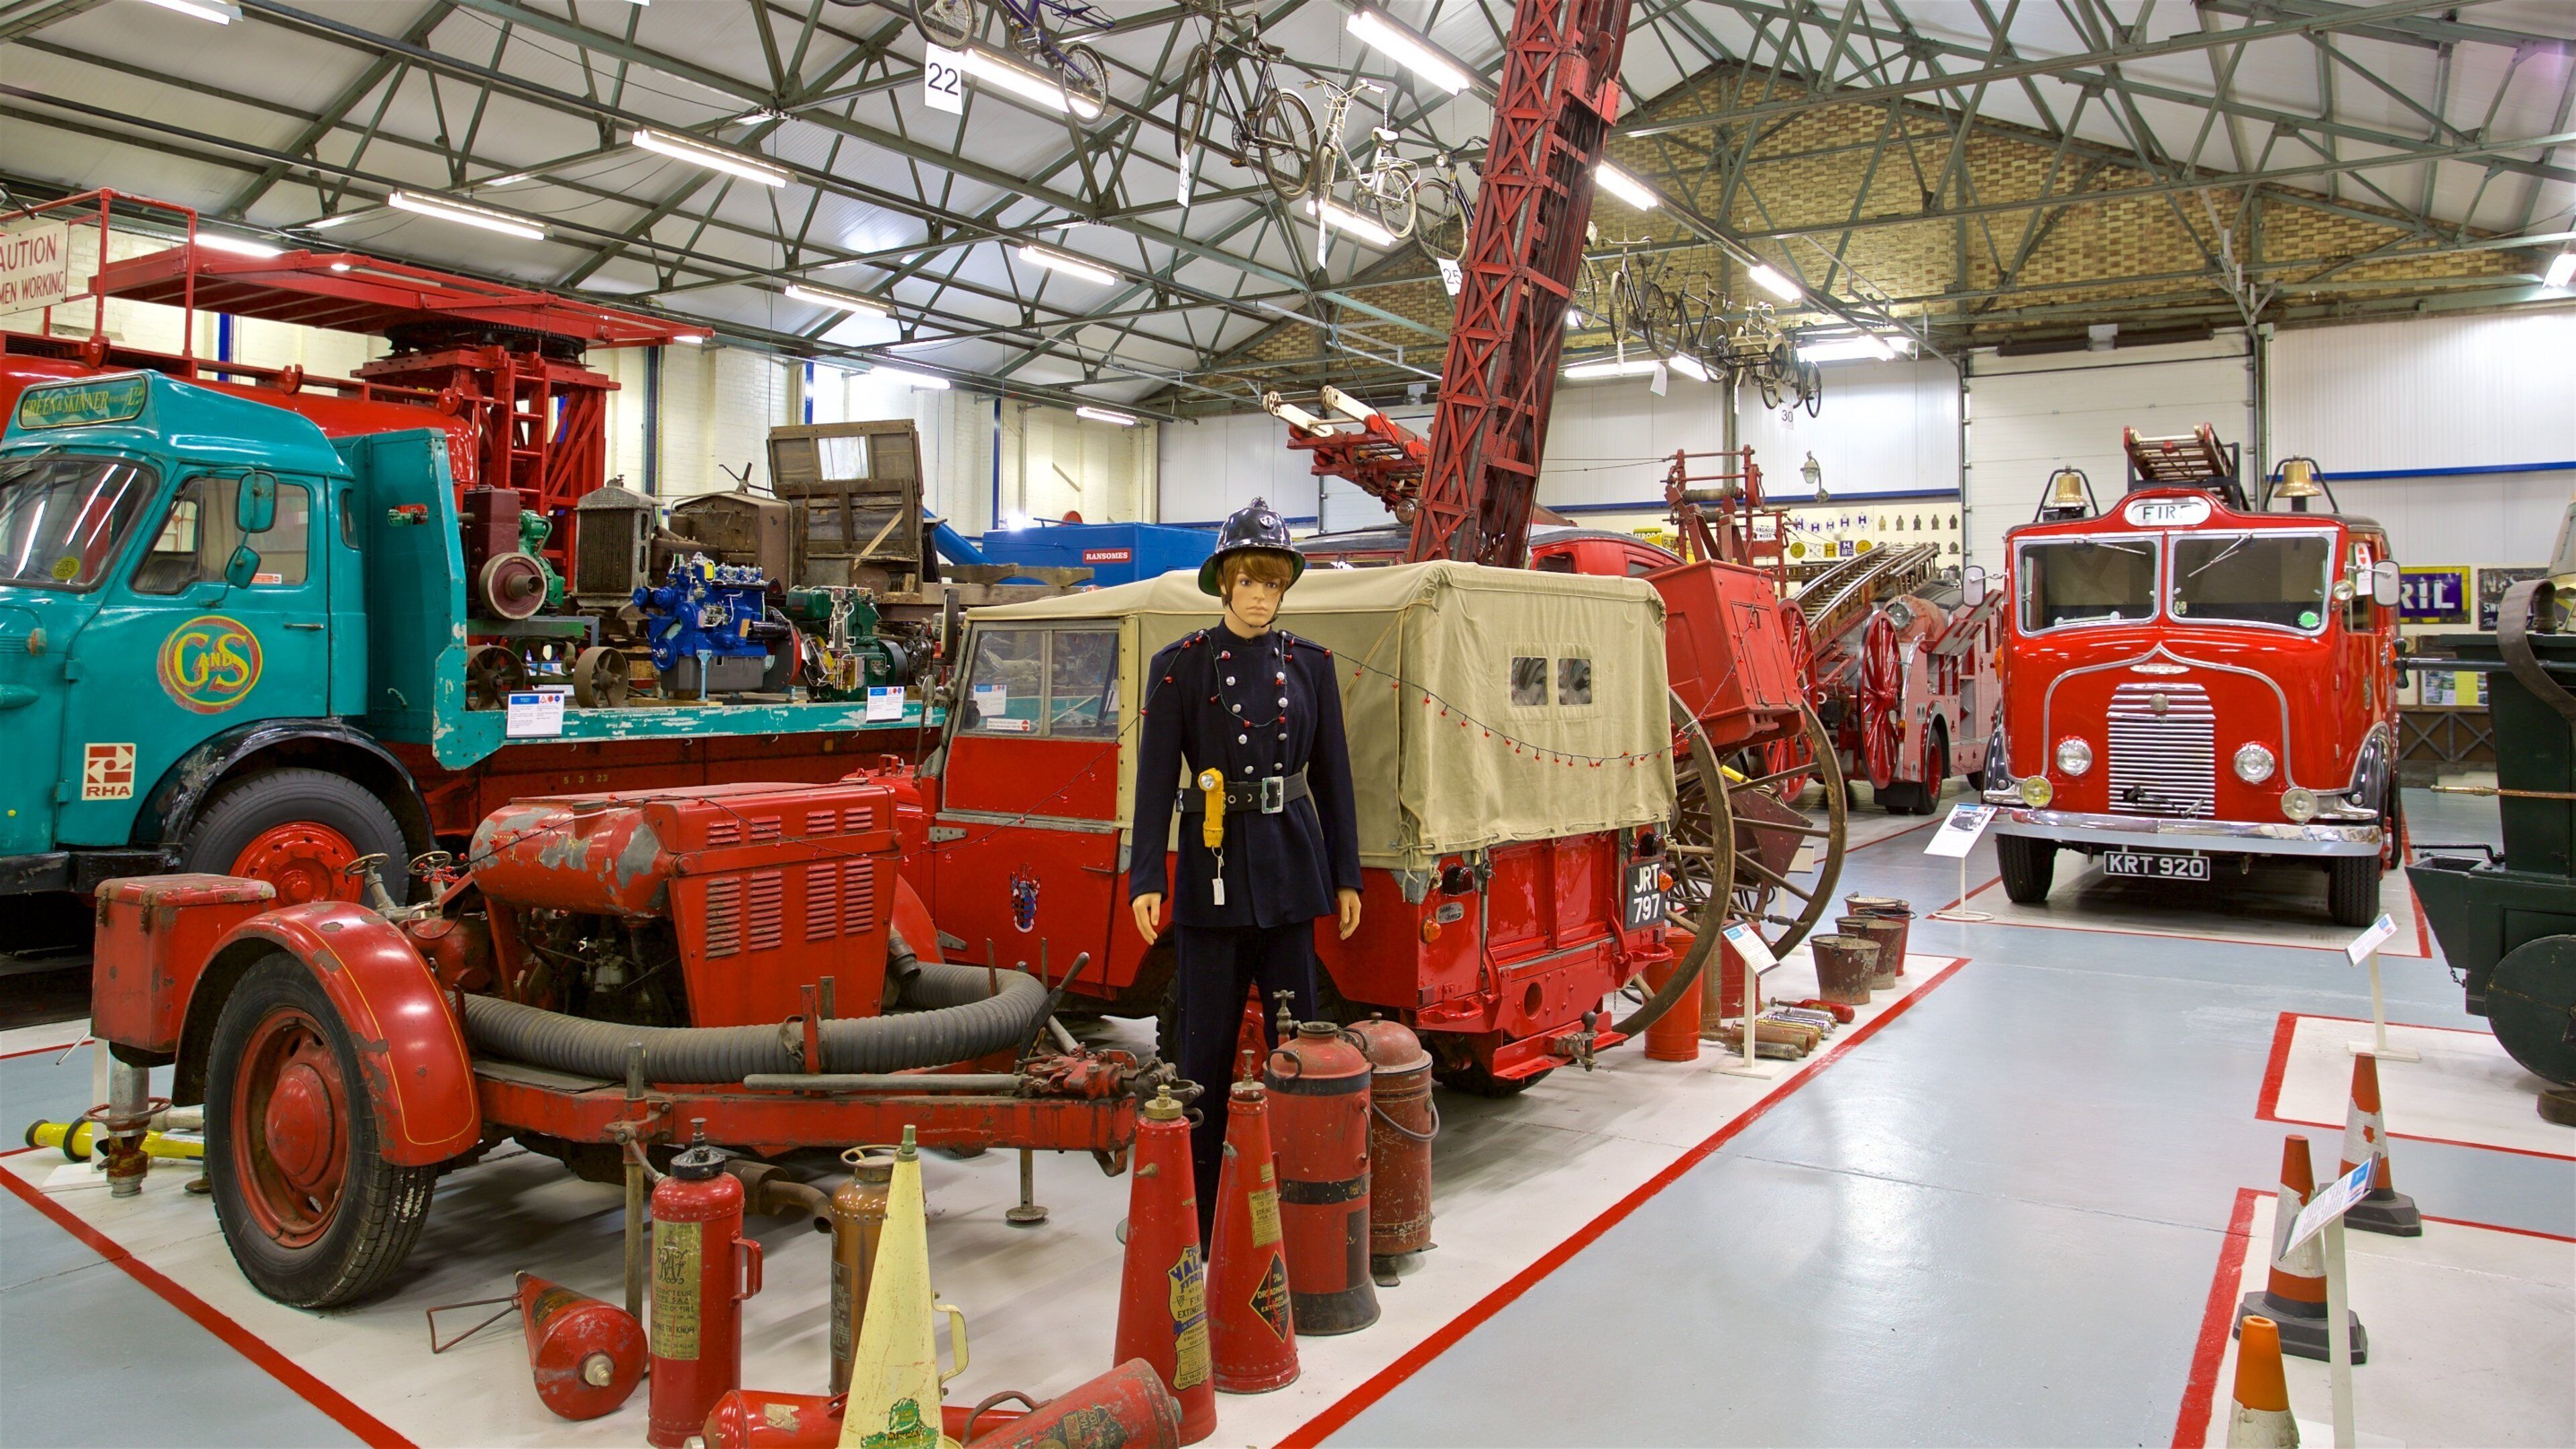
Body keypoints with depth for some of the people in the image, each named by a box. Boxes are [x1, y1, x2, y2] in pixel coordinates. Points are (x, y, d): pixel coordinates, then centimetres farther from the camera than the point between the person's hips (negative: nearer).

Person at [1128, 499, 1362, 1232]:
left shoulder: (1311, 664, 7)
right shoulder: (1180, 666, -1)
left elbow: (1333, 775, 9)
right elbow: (1156, 778, -5)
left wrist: (1346, 877, 6)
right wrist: (1145, 881, -12)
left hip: (1289, 865, 3)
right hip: (1213, 864, -2)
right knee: (1206, 1040, 3)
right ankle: (1192, 1213, 14)